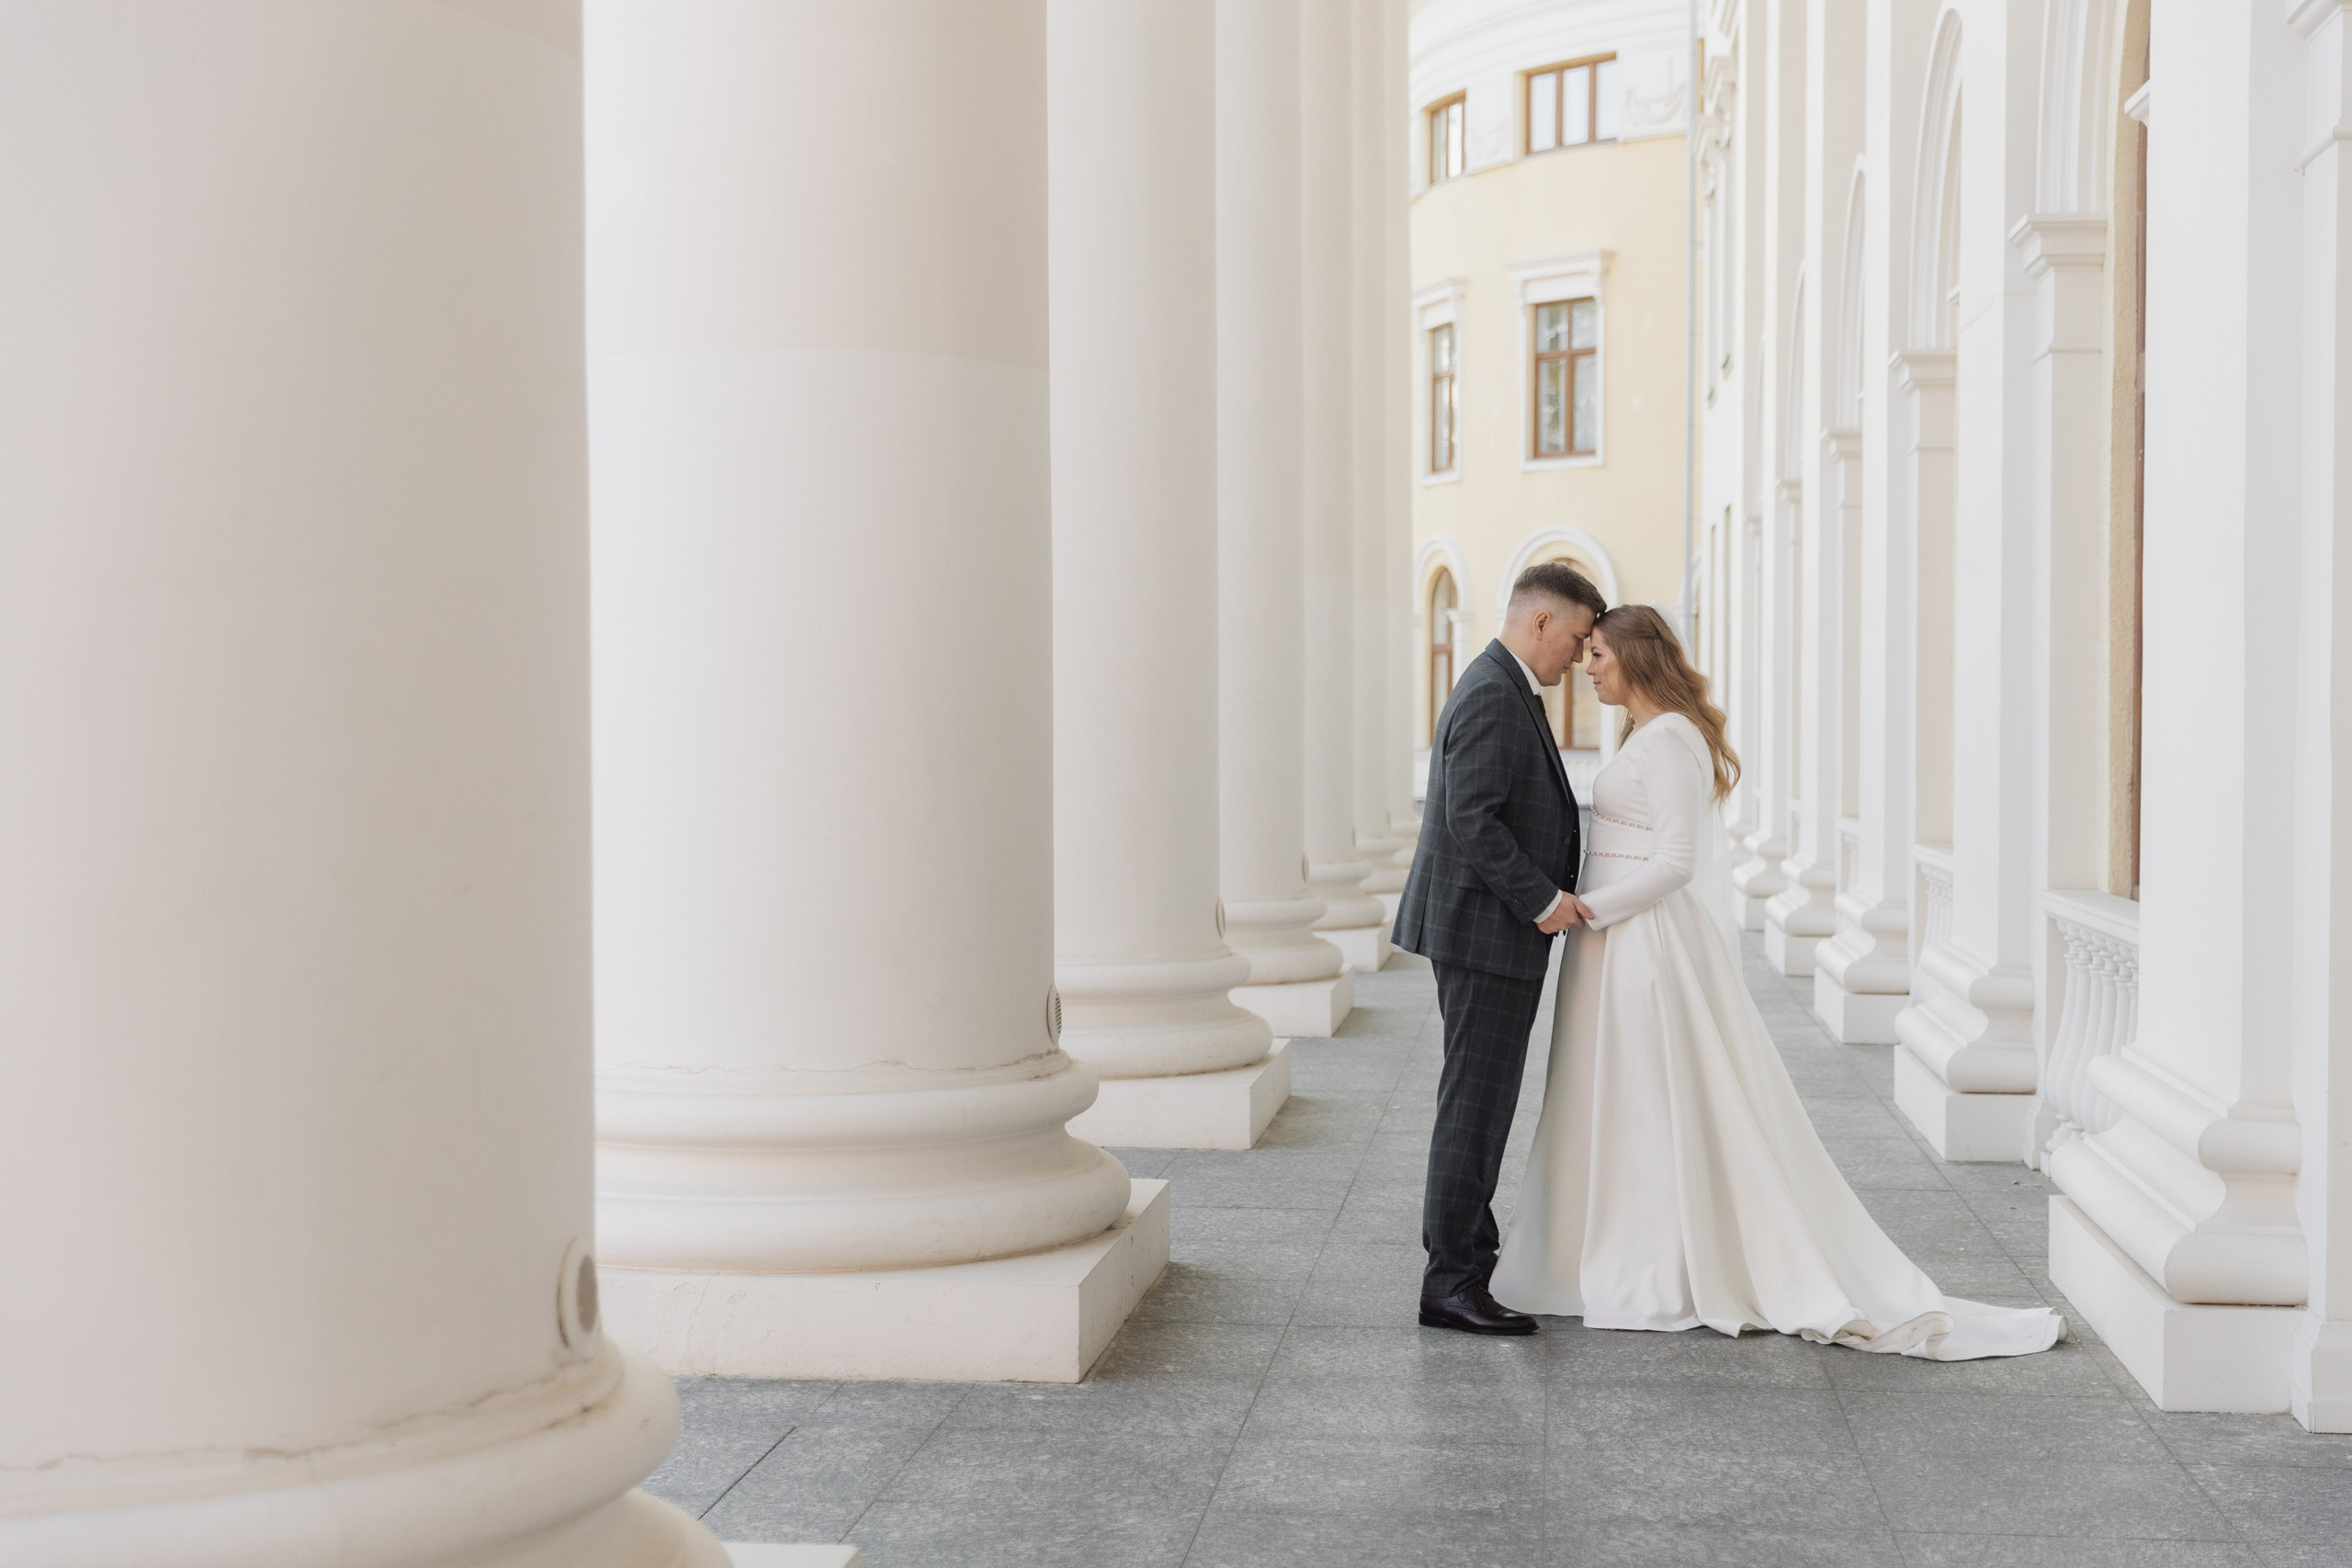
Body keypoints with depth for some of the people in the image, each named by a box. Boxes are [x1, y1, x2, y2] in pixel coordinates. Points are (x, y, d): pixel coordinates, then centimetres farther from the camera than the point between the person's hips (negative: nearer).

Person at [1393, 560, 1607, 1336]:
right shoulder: (1494, 697, -17)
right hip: (1488, 931, -11)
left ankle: (1467, 1252, 28)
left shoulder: (1503, 690, 16)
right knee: (1475, 1105, -6)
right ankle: (1451, 1284, -1)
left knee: (1481, 1103, 17)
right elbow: (1471, 822, -24)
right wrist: (1542, 900, -20)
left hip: (1495, 929, 11)